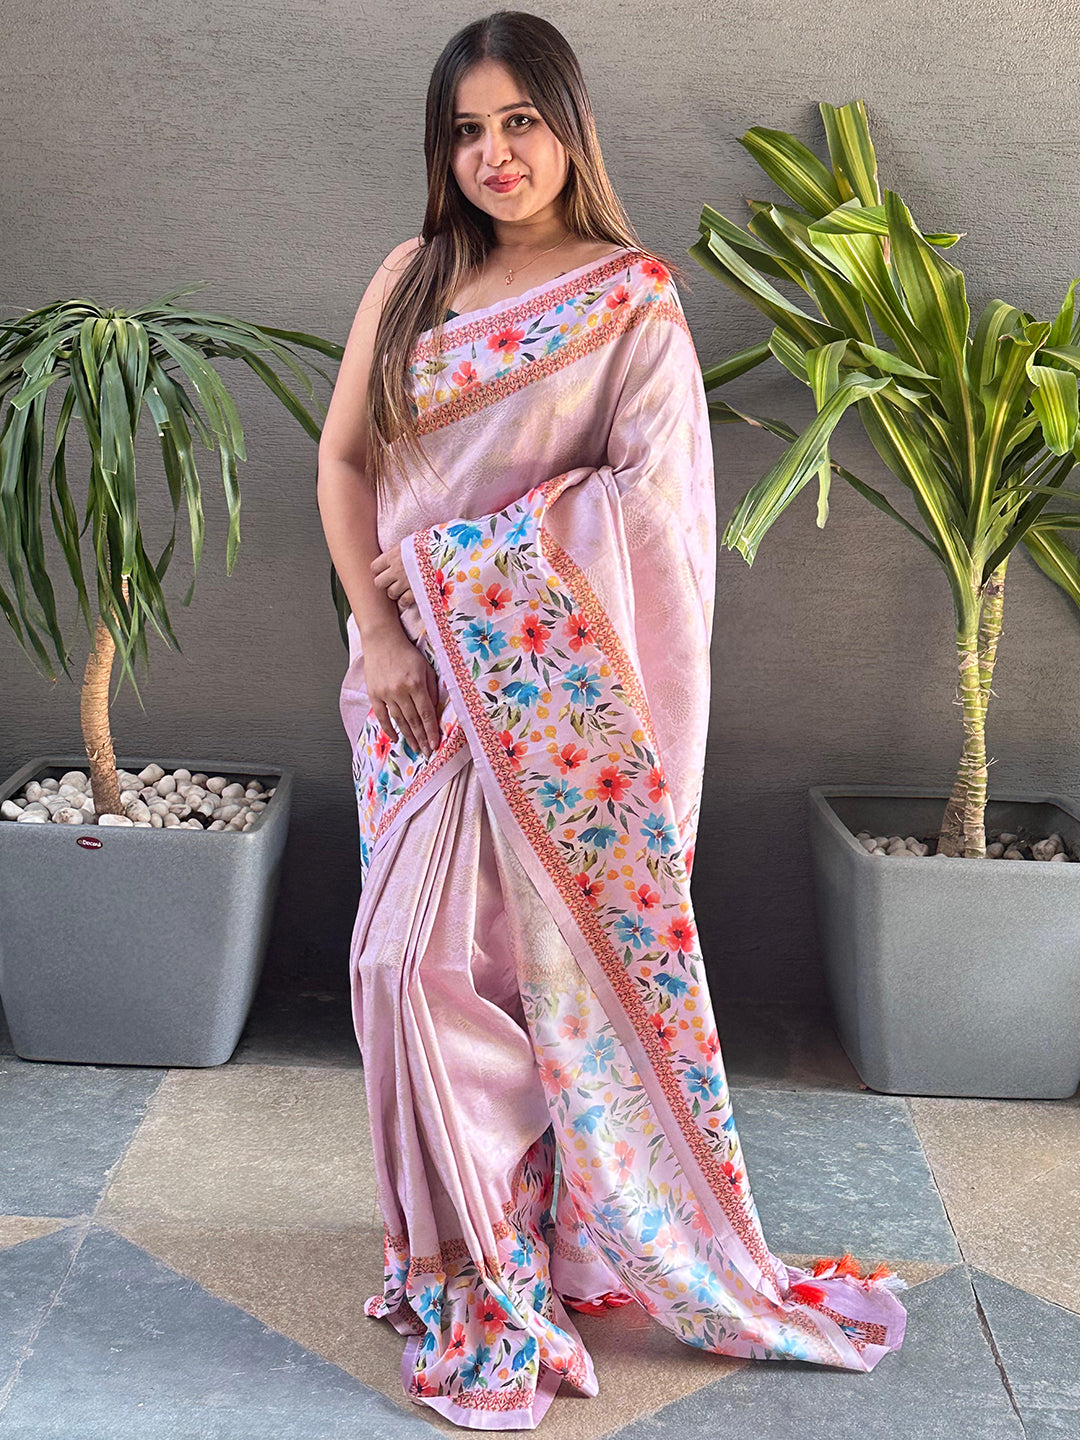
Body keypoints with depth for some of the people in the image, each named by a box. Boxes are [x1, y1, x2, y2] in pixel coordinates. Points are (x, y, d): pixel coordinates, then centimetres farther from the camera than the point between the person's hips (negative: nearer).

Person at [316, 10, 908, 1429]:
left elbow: (649, 487, -13)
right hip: (419, 673, 4)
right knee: (424, 957, 7)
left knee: (557, 945, -1)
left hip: (556, 684, -4)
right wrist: (379, 626, -6)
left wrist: (455, 556, -13)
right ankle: (463, 1238, 25)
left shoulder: (634, 298, -2)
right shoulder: (414, 277, 10)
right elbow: (343, 457, 7)